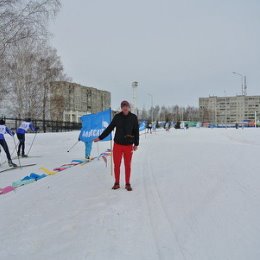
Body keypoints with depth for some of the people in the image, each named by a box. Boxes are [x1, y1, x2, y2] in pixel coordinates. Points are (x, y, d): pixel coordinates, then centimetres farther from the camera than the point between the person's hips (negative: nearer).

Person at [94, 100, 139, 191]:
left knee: (128, 165, 7)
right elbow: (109, 128, 6)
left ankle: (128, 184, 20)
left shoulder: (133, 117, -2)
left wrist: (136, 144, 2)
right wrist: (100, 137, 6)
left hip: (128, 145, -1)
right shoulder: (117, 117, 0)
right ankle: (117, 183, 20)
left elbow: (136, 131, 3)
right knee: (116, 165, 5)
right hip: (118, 145, 1)